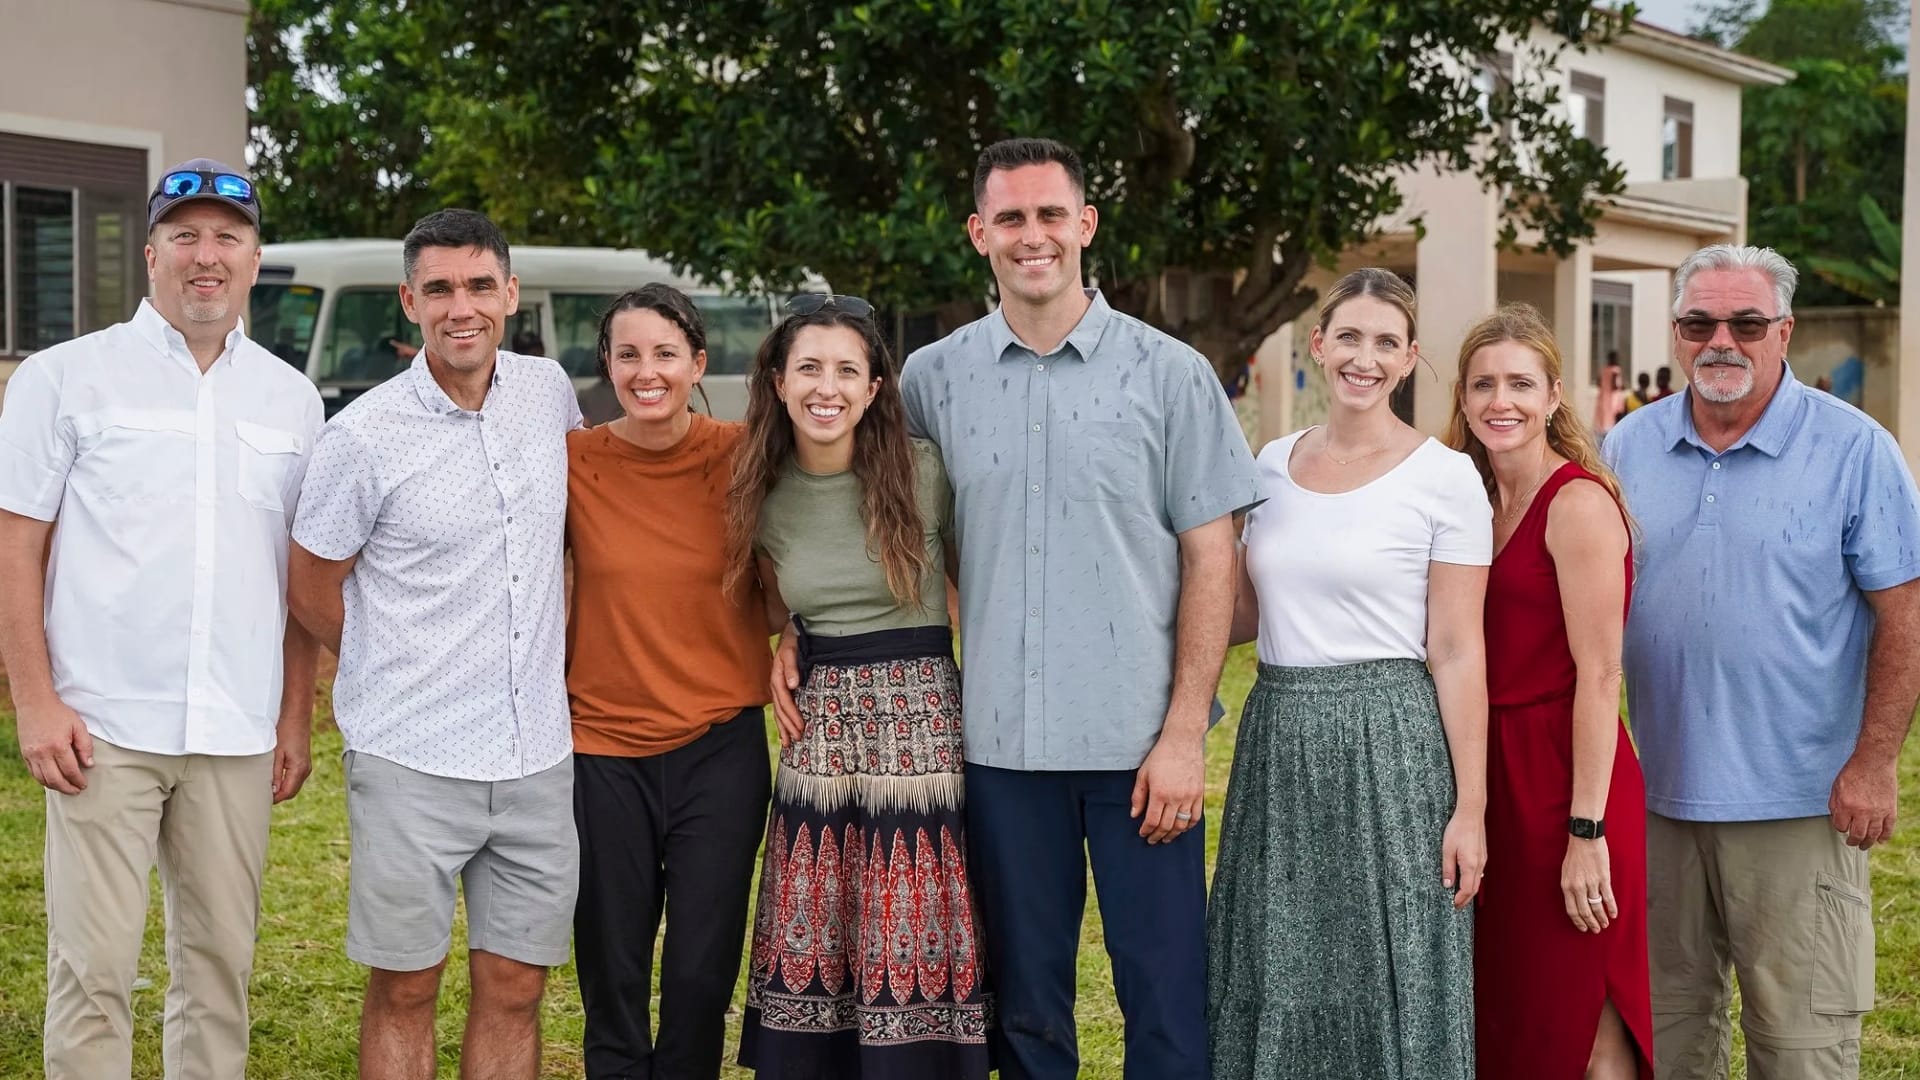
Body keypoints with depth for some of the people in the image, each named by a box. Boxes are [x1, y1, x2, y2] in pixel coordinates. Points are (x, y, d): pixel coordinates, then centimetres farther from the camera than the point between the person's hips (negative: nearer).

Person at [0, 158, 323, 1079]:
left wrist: (296, 718, 10)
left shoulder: (290, 398, 11)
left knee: (221, 964, 10)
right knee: (95, 970, -3)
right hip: (103, 727, -3)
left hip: (239, 735, 3)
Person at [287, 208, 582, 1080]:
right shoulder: (364, 436, -11)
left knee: (514, 990, 10)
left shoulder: (548, 389, 3)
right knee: (404, 992, 5)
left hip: (537, 756, 4)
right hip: (412, 763, -4)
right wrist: (401, 678, 7)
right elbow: (311, 591, -1)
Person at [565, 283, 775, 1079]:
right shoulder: (572, 460, -4)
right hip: (603, 747, 1)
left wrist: (783, 643, -10)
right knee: (613, 977, 10)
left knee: (702, 974, 4)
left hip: (720, 745, 0)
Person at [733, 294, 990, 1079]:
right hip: (818, 728, 3)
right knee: (812, 940, 6)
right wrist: (791, 651, 5)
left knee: (912, 943, -1)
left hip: (920, 719, -3)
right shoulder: (763, 493, 4)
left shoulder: (924, 471, -7)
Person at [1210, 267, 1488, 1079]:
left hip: (1389, 745, -5)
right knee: (1275, 984, 11)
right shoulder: (1273, 463, 9)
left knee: (1387, 988, 1)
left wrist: (1470, 807, -10)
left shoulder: (1444, 478, -6)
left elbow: (1457, 652, -7)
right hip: (1277, 742, 5)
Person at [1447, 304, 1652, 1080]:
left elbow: (1599, 675, -16)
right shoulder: (1478, 500, 11)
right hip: (1493, 770, 8)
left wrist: (1587, 830, -19)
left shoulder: (1579, 503, -12)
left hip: (1563, 774, -8)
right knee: (1502, 1015, 15)